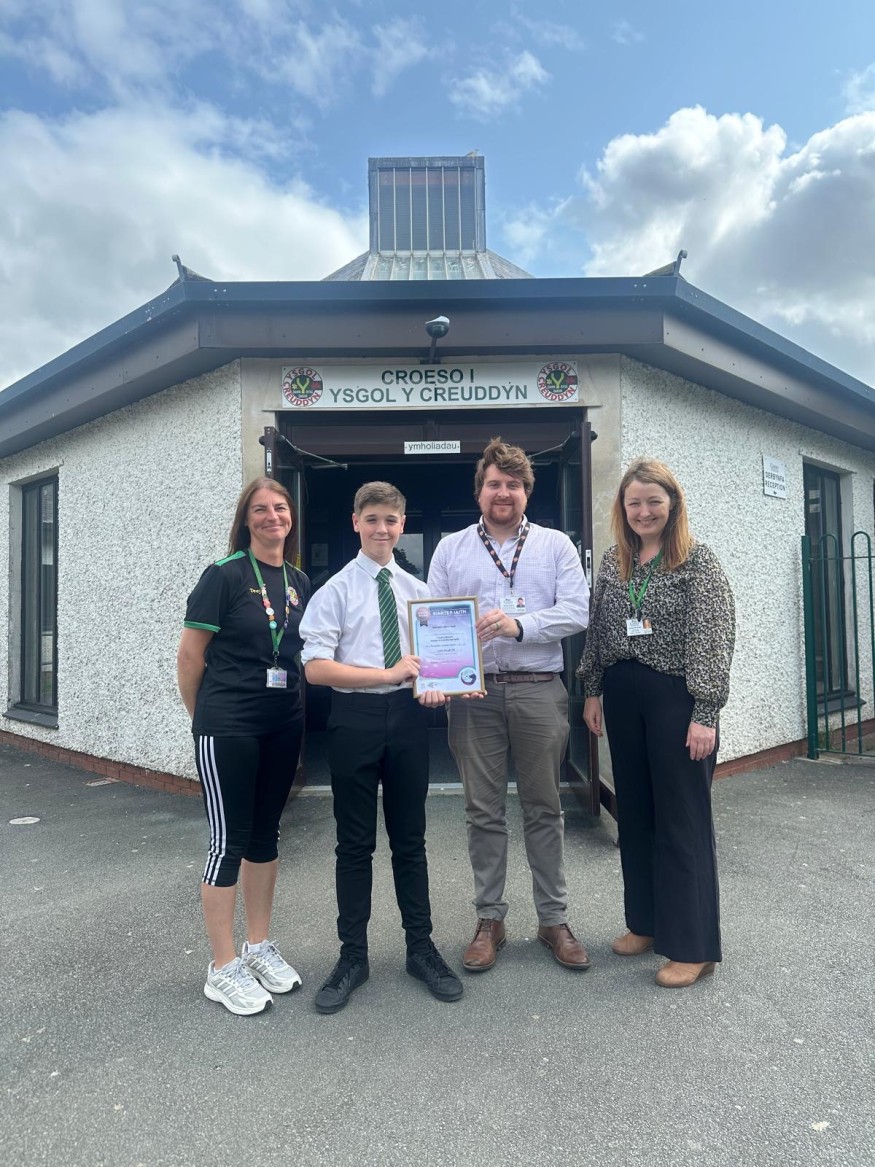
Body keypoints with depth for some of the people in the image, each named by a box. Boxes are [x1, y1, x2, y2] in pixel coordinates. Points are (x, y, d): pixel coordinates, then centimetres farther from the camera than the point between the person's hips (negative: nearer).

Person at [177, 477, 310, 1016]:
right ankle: (223, 968, 16)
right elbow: (190, 654, -5)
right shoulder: (225, 574, -9)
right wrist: (202, 715, 3)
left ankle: (260, 946, 31)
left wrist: (295, 709, 12)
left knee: (266, 832, 15)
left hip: (284, 724, 6)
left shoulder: (300, 582, 8)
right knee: (229, 839, 1)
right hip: (228, 727, -5)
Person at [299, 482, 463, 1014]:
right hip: (356, 716, -3)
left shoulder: (418, 590, 7)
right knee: (356, 843, 10)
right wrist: (388, 674, -19)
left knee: (411, 838, 15)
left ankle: (421, 947, 33)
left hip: (409, 715, 3)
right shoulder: (337, 589, -4)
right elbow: (315, 668, -13)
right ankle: (353, 955, 30)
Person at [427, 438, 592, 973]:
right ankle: (490, 920, 24)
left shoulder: (556, 545, 8)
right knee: (484, 811, 9)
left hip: (539, 691, 0)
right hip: (473, 693, 1)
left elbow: (576, 611, -4)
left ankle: (554, 919, 25)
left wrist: (519, 624, -19)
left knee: (545, 809, 9)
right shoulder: (450, 549, 11)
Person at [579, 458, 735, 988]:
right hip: (623, 696, 6)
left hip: (676, 697, -5)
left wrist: (705, 715, -16)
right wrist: (593, 692, 10)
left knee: (683, 819, 2)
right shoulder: (612, 562, 9)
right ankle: (647, 921, 31)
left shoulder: (698, 561, -6)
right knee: (635, 812, 14)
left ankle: (693, 946, 17)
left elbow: (712, 641, -11)